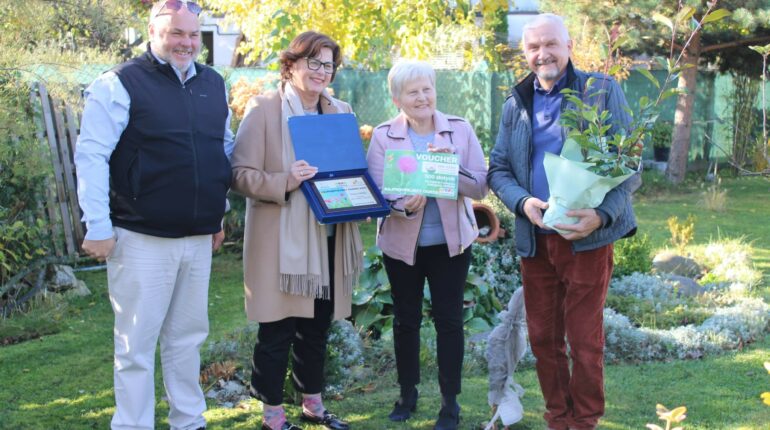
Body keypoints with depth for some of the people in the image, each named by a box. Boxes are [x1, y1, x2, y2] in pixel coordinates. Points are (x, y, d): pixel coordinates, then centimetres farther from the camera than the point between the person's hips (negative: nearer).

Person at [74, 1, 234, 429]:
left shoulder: (213, 84, 10)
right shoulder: (121, 84, -9)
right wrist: (98, 226, -16)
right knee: (137, 344, 1)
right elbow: (91, 156, -12)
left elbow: (226, 149, 21)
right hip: (143, 238, -6)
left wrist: (219, 215, 20)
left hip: (199, 237, 6)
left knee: (189, 336, 15)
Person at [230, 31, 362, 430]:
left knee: (317, 327, 16)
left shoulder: (341, 111, 11)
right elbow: (242, 174, -12)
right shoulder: (264, 108, -7)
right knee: (277, 330, 1)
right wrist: (284, 181, -27)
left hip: (329, 238, 6)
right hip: (282, 241, -6)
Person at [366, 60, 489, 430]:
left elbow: (481, 187, -6)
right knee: (405, 319, 13)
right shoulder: (383, 136, -4)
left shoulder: (460, 129, -3)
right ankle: (407, 394, 30)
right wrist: (404, 205, -29)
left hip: (450, 242, 0)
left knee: (449, 319, 3)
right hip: (402, 242, 1)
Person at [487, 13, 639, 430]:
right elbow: (498, 168, 10)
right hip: (534, 239, 4)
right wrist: (522, 202, -12)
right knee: (543, 338, 11)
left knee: (585, 340, 2)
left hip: (586, 236, -4)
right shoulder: (515, 104, 10)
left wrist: (602, 214, -21)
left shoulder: (603, 91, -2)